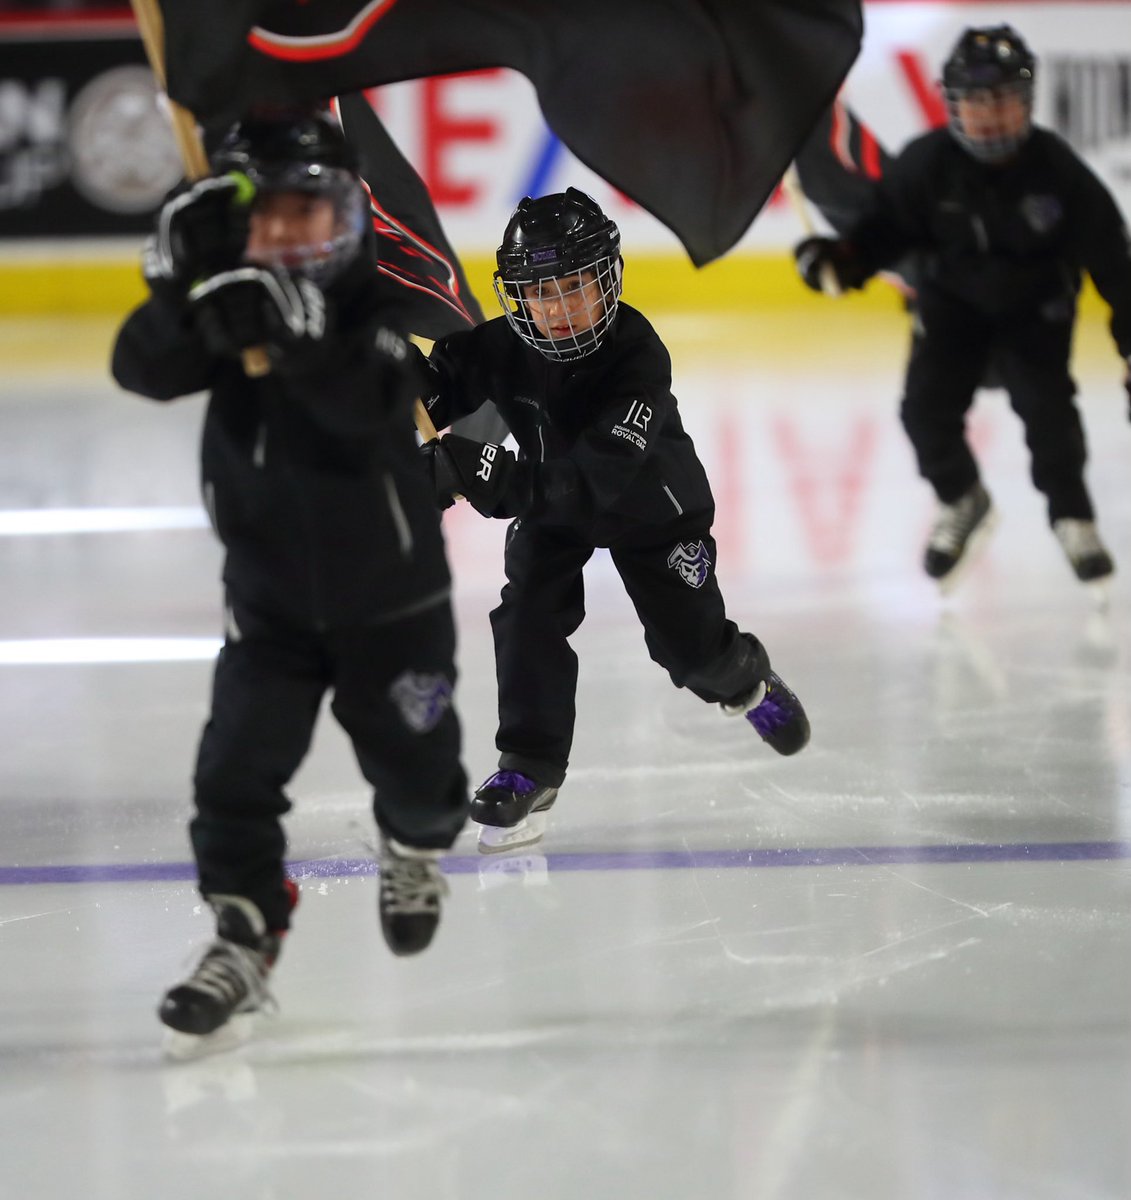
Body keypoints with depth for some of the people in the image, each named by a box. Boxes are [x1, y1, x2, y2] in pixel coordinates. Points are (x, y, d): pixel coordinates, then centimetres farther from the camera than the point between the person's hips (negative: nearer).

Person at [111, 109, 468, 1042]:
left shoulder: (385, 301, -19)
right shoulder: (225, 302, -9)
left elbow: (370, 405, -39)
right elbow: (145, 369, -27)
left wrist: (301, 334, -56)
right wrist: (183, 285, -45)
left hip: (389, 589, -2)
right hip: (269, 594, 2)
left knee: (414, 759, 13)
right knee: (239, 765, -10)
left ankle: (417, 846, 46)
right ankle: (243, 937, -2)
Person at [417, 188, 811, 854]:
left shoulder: (638, 358, -38)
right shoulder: (499, 348, -26)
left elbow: (593, 479, -46)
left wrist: (492, 475, -56)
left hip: (649, 504, -2)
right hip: (552, 502, 3)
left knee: (690, 644, 4)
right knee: (530, 617, -19)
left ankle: (748, 681, 40)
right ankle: (530, 768, -6)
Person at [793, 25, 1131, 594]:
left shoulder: (1055, 168, -24)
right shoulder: (926, 164, -22)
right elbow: (889, 226, -10)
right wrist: (845, 258, -30)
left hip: (1035, 302, -2)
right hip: (952, 299, 2)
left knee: (1045, 403, -20)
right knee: (927, 407, -12)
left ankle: (1071, 518, 3)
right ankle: (961, 501, 17)